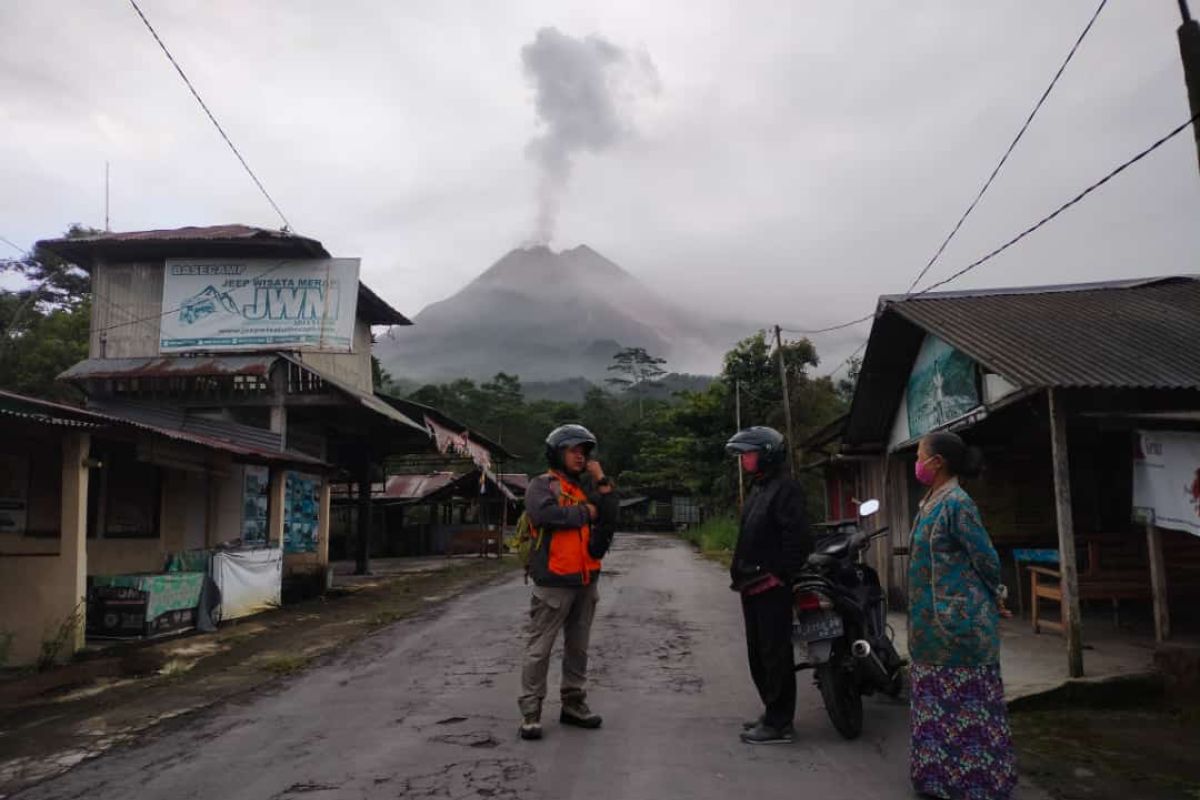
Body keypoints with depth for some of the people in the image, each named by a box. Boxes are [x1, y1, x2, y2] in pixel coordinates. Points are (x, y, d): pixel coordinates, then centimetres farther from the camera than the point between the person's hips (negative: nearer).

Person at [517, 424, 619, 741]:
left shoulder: (588, 486, 12)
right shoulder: (542, 485, -6)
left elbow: (611, 517, 3)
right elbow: (545, 514, -26)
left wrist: (602, 482, -7)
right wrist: (585, 513, -13)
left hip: (586, 580, 6)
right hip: (554, 581, -6)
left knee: (578, 647, 15)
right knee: (540, 649, 0)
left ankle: (574, 704, 27)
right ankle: (530, 711, 8)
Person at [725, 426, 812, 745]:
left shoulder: (785, 490, -13)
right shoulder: (757, 489, 18)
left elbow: (799, 539, -21)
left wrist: (778, 575, -20)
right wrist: (739, 571, 15)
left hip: (771, 587, -10)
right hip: (753, 587, 10)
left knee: (775, 654, -4)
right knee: (758, 654, 16)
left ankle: (778, 723, 4)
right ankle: (773, 712, 28)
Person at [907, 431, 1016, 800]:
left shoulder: (957, 503, -19)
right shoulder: (931, 502, 9)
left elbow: (985, 557, -16)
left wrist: (995, 595, 1)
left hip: (960, 619, -9)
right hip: (935, 621, 9)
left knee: (968, 704, 3)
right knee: (937, 703, 17)